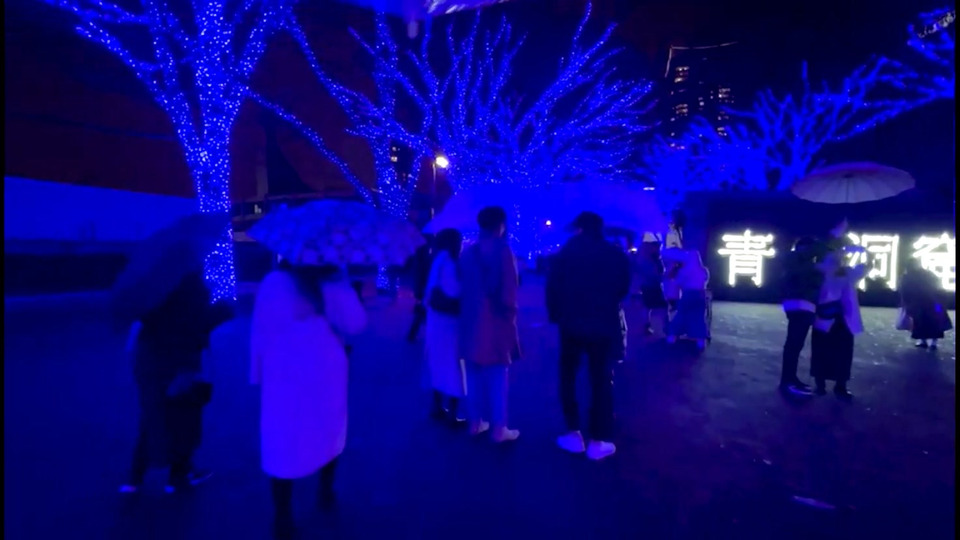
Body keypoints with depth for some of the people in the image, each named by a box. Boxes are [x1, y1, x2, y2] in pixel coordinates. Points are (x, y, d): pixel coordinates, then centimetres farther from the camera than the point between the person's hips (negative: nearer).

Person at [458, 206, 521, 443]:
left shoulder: (467, 253, 8)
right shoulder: (503, 251, -10)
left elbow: (463, 288, 7)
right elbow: (508, 292, -14)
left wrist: (470, 311, 12)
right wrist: (511, 311, -1)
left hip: (472, 322, 6)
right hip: (496, 322, -5)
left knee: (475, 375, 14)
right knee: (498, 377, 4)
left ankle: (476, 422, 24)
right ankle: (499, 429, 11)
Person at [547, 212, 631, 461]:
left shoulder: (568, 251, 0)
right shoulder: (617, 255, 3)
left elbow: (553, 285, -4)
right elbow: (623, 289, 8)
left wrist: (555, 314, 5)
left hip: (572, 323, 0)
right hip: (604, 325, 1)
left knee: (568, 377, 13)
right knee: (602, 381, 7)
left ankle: (574, 435, 12)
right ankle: (598, 441, 8)